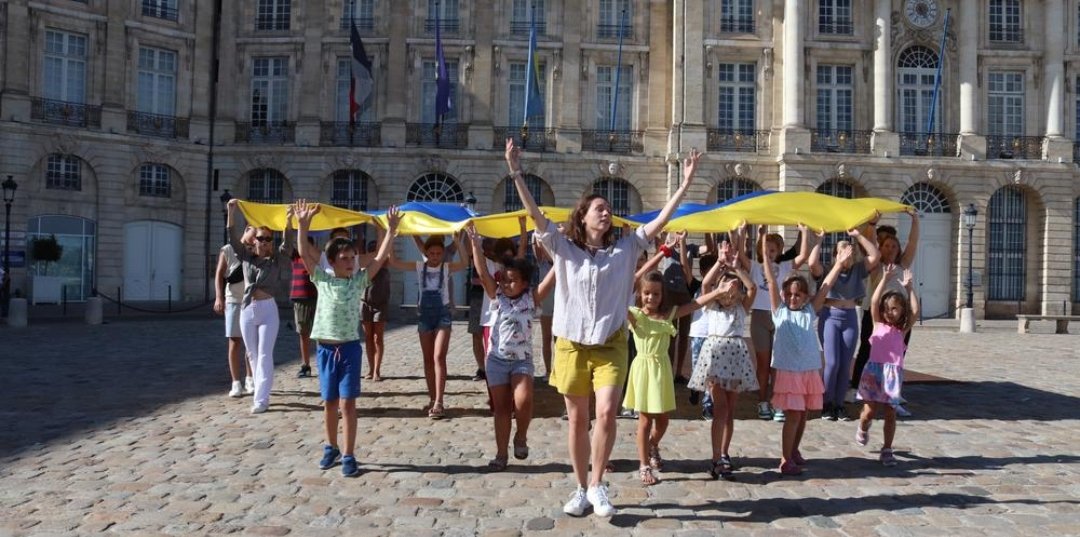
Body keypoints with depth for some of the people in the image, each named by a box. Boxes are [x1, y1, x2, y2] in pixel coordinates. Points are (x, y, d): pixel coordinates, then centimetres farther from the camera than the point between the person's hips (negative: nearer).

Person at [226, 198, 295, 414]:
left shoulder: (277, 259, 0)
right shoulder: (246, 257, 7)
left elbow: (288, 243, -15)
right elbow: (234, 238, -3)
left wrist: (288, 221, -31)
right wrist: (231, 212, -15)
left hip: (268, 309, -3)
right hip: (247, 310, 4)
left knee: (265, 355, -6)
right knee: (254, 355, 11)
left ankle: (261, 399, -6)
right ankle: (261, 393, 23)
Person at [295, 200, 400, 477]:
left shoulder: (360, 280, 1)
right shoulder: (322, 279, 2)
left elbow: (380, 258, -5)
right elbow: (304, 253, -4)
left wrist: (391, 230, -11)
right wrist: (303, 224, -12)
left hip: (349, 347, -1)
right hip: (325, 348, 1)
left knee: (347, 403, -1)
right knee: (329, 403, 12)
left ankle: (349, 455, 5)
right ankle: (331, 448, 30)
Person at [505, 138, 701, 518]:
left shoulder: (625, 249, 4)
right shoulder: (564, 249, 1)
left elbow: (660, 220, 1)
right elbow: (535, 215, -8)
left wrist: (686, 184, -4)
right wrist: (516, 173, -16)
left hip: (610, 345, 0)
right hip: (571, 344, 0)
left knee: (607, 413, -14)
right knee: (578, 419, 8)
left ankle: (597, 485, 4)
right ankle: (581, 489, 22)